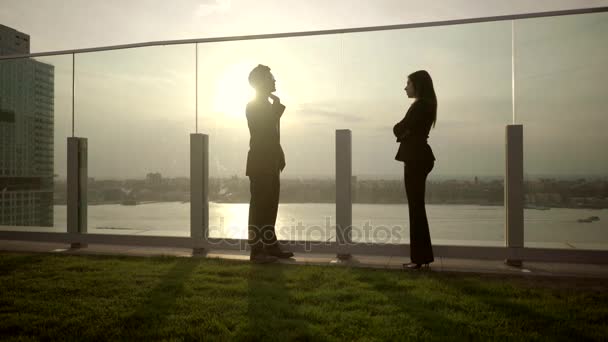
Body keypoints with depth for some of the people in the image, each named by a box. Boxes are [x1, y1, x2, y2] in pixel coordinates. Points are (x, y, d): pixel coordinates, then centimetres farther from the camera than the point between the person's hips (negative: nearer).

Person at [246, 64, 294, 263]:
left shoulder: (268, 105, 20)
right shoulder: (253, 106, -7)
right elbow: (262, 133, -18)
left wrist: (280, 157, 13)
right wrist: (278, 108, -11)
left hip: (270, 165, 9)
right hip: (259, 164, -9)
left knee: (270, 206, 10)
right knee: (259, 206, -7)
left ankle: (271, 246, 17)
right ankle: (256, 251, -3)